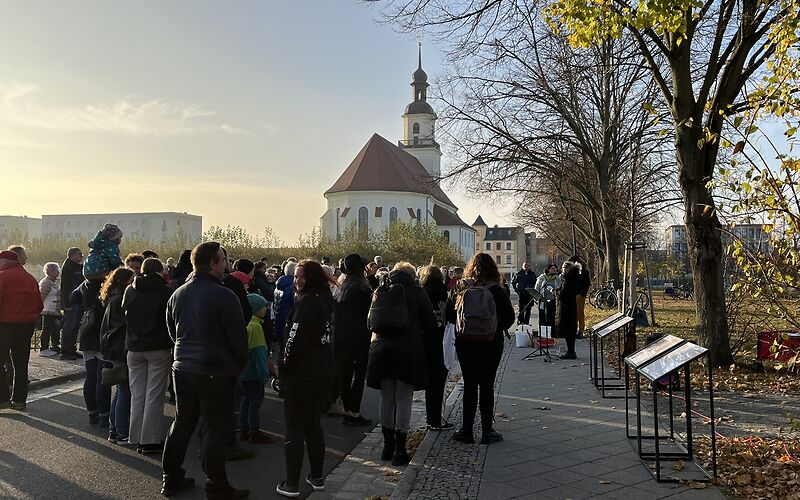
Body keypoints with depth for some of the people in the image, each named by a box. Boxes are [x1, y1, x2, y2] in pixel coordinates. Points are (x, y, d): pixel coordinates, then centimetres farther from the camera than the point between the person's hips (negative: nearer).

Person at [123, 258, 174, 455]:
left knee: (137, 395, 12)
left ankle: (137, 438, 17)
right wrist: (173, 345, 6)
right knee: (154, 395, 1)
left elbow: (124, 315, 12)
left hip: (134, 349, 4)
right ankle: (151, 440, 3)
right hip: (159, 349, -4)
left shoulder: (130, 291, 4)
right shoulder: (165, 291, -8)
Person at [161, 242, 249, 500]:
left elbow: (172, 332, 17)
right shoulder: (224, 296, -18)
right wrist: (239, 365, 2)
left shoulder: (177, 295, 6)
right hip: (216, 372, -7)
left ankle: (172, 479, 28)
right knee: (215, 429, 3)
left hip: (182, 369, 7)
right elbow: (238, 337, -15)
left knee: (182, 423, 18)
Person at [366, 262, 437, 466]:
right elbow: (430, 325, 0)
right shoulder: (416, 292, -1)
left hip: (383, 349, 4)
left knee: (386, 398, 14)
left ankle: (388, 446, 23)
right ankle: (399, 451, 6)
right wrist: (419, 334, 18)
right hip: (408, 352, -3)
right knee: (404, 399, 3)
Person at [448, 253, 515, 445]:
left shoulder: (460, 288, -4)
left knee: (469, 386, 10)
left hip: (464, 343, 2)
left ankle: (466, 430, 14)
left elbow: (449, 315, 0)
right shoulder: (496, 290, -10)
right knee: (487, 386, 6)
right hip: (491, 344, -2)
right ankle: (486, 431, 12)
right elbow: (510, 317, -6)